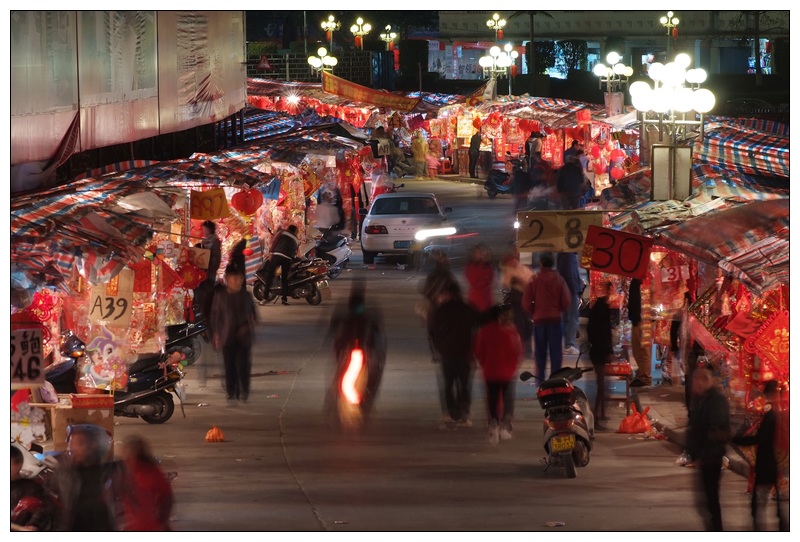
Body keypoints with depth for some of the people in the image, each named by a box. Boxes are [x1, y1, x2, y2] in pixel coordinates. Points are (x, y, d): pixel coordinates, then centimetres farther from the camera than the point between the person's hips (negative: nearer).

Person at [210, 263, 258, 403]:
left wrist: (248, 325, -8)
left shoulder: (246, 296, 6)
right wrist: (216, 335, 2)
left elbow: (253, 315, 12)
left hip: (244, 337, 0)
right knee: (230, 365, 1)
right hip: (227, 337, 0)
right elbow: (215, 316, 4)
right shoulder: (220, 296, 1)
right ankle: (231, 392, 11)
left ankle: (244, 392, 4)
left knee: (243, 364, -5)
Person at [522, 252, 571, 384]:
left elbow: (526, 302, -4)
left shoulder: (534, 280, -4)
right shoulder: (559, 280, -5)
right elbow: (566, 302, -4)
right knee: (555, 351, 4)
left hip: (539, 319, 1)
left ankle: (540, 377, 8)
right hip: (555, 319, -1)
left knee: (540, 351, 10)